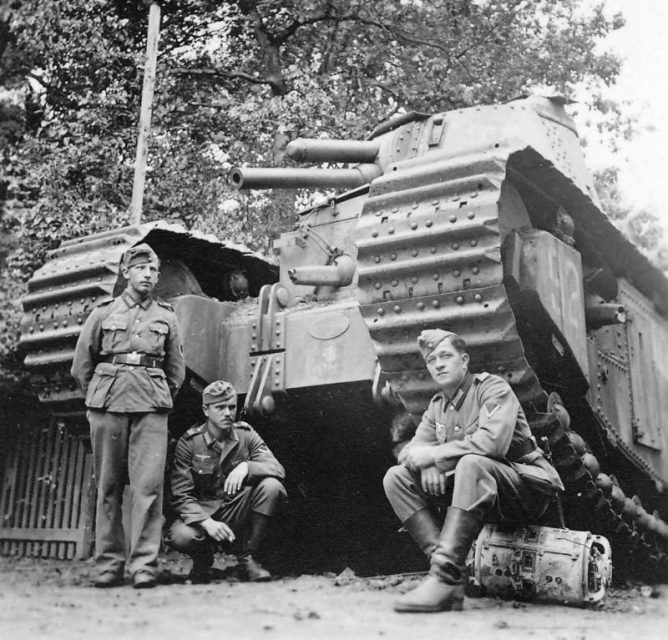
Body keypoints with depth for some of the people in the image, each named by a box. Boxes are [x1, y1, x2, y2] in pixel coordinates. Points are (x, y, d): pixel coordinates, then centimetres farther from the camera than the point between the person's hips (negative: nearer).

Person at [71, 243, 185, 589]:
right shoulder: (103, 312, 11)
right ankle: (108, 564, 11)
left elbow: (177, 372, 18)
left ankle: (143, 565, -3)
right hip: (107, 404, 0)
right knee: (108, 486, 3)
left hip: (151, 407, 0)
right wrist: (97, 397, 13)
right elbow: (81, 364, 14)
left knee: (148, 485, -7)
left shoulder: (167, 317, 13)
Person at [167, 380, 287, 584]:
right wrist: (208, 523, -30)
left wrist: (246, 466, -33)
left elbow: (277, 469, -12)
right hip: (202, 512, -2)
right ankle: (203, 559, 4)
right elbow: (180, 496, -12)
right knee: (180, 536, -35)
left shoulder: (245, 434, -2)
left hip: (238, 511, 2)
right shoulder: (188, 442, -8)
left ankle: (248, 559, -10)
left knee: (272, 487, -26)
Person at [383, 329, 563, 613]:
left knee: (472, 463, -40)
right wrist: (425, 463, -17)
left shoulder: (493, 388, -11)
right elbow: (411, 449, 8)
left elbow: (491, 442, -28)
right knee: (396, 477, -9)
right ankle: (440, 559, -23)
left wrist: (434, 454, -21)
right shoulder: (437, 405, 11)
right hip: (476, 483, 7)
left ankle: (446, 577, -40)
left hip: (526, 487, -7)